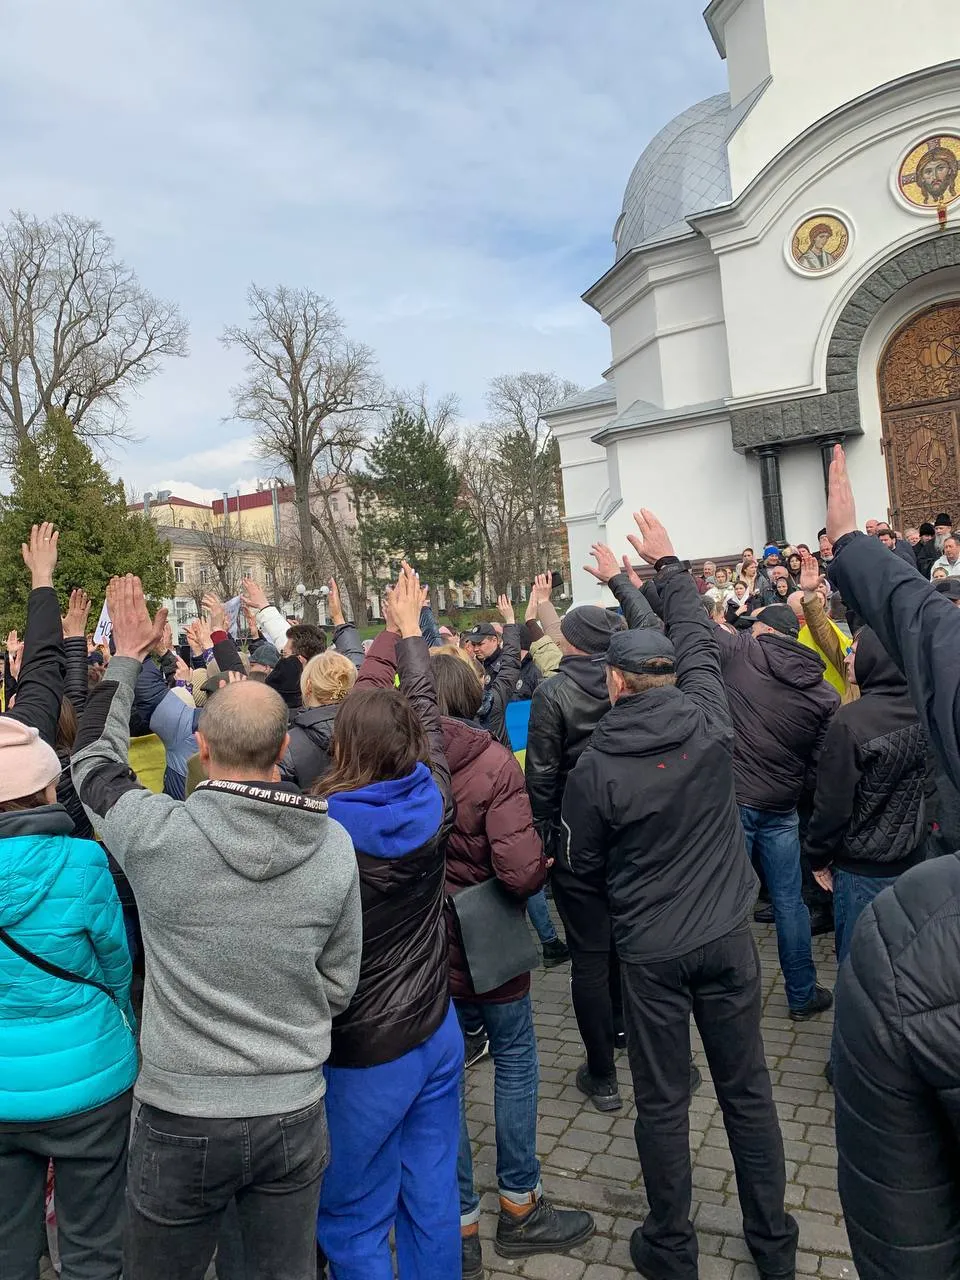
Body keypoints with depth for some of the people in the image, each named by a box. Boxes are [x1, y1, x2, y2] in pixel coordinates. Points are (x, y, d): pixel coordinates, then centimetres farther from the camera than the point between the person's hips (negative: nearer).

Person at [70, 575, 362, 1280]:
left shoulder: (159, 834, -20)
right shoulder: (333, 842, -13)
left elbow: (94, 761, 2)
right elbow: (339, 986, -1)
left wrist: (127, 654, 11)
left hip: (181, 1120, -2)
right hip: (295, 1115, 2)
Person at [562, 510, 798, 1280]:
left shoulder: (595, 767, -17)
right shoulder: (711, 722, -11)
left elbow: (582, 865, -4)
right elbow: (699, 639, 7)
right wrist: (668, 566, 19)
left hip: (650, 950, -3)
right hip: (727, 936, 3)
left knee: (662, 1102, 14)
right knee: (747, 1090, 18)